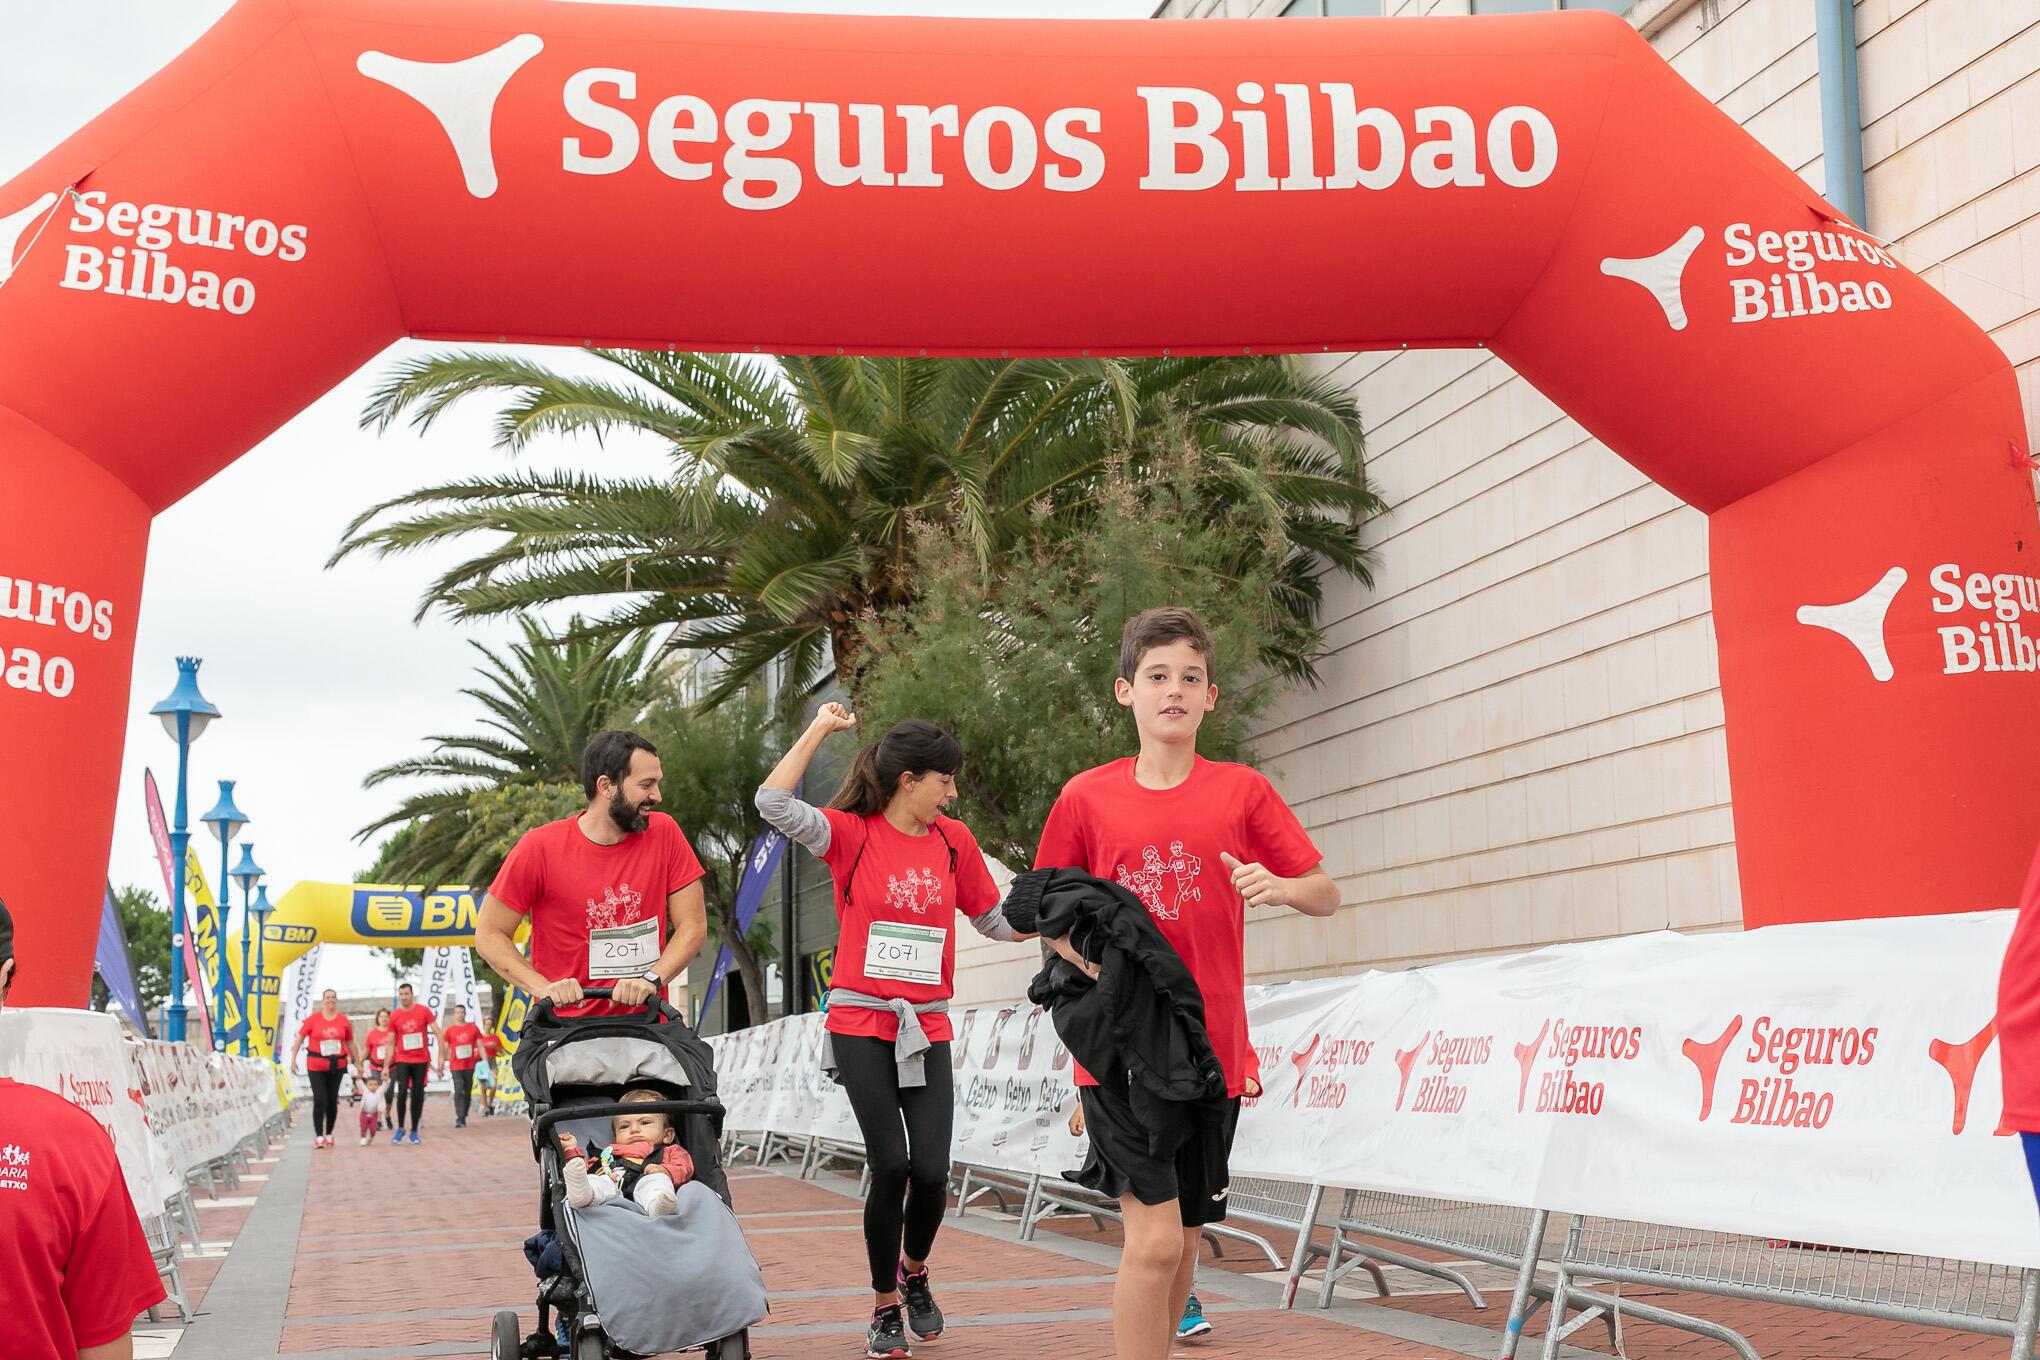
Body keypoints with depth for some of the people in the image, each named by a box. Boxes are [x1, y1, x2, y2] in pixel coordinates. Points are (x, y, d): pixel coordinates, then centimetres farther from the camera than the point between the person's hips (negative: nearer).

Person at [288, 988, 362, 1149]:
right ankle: (318, 1136, -3)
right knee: (319, 1099, -9)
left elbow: (350, 1043, 12)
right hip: (316, 1066, -2)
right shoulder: (313, 1018, -3)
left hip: (337, 1065, 2)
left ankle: (329, 1134, 22)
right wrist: (293, 1059, -3)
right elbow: (299, 1038, 1)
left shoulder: (344, 1021, 3)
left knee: (332, 1100, 7)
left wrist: (358, 1063, 15)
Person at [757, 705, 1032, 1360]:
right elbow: (773, 802, -18)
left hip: (927, 1028, 3)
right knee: (890, 1165, -8)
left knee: (930, 1170, -8)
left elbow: (995, 922, 19)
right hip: (861, 1023, -3)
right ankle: (885, 1306, 14)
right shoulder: (853, 834, -2)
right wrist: (820, 727, -12)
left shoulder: (954, 840, 9)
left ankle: (914, 1269, 25)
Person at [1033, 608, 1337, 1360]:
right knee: (1155, 1234, -14)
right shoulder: (1085, 797, 0)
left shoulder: (1243, 791, 1)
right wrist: (1097, 965, -12)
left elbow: (1327, 894, 4)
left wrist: (1280, 887, -19)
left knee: (1184, 1239, 12)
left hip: (1210, 1050, 2)